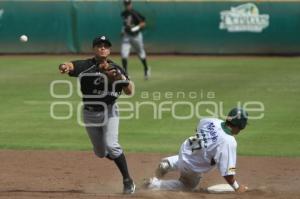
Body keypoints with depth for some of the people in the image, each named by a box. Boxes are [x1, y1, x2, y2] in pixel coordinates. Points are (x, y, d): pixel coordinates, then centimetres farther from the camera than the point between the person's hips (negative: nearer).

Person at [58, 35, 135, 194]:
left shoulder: (116, 69, -4)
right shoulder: (85, 66, -10)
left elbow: (129, 91, -7)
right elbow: (71, 66, -31)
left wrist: (121, 77, -25)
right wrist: (65, 67, -55)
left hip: (109, 111, -2)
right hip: (90, 113, 2)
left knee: (111, 145, -21)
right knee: (100, 152, 11)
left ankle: (127, 180, -11)